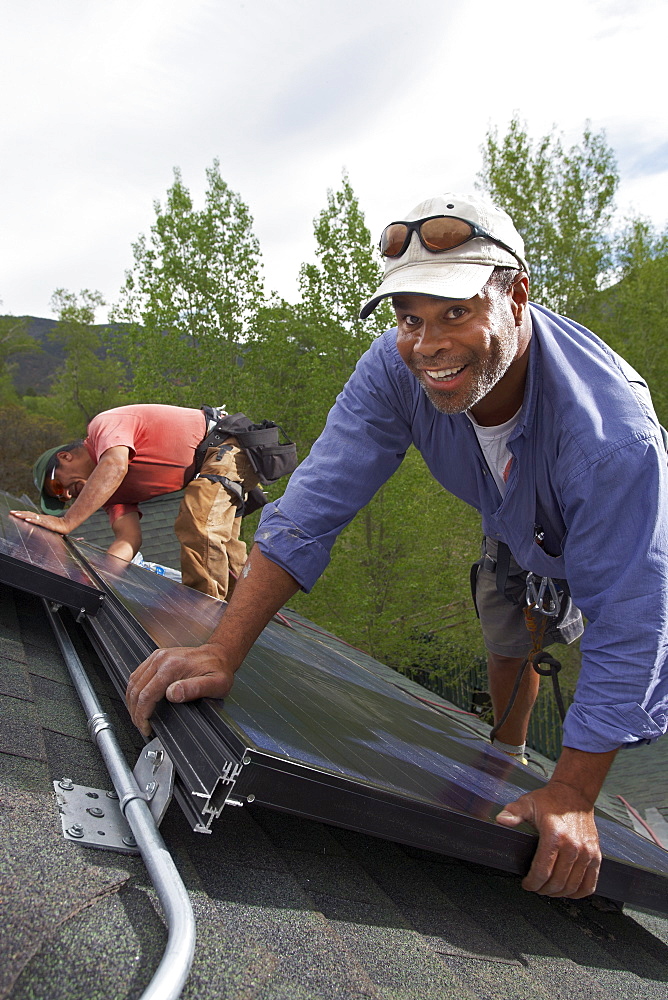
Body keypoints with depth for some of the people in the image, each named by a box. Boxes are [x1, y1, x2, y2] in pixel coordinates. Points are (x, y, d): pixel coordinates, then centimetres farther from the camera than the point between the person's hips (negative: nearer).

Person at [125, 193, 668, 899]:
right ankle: (509, 764, 48)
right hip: (517, 530, 4)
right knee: (507, 640, 20)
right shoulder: (395, 369, -34)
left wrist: (572, 797, -36)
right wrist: (222, 652, -42)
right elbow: (313, 506, -34)